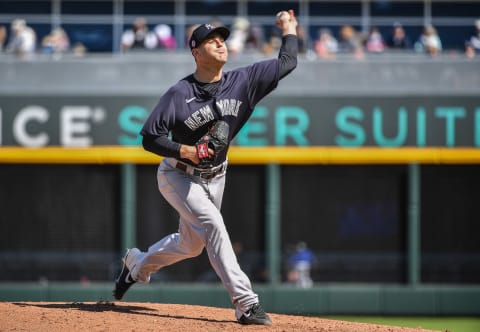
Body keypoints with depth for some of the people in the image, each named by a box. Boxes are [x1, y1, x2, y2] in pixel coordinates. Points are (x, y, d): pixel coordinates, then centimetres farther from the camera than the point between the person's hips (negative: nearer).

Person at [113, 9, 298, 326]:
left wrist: (289, 30, -8)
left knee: (192, 244, 17)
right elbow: (150, 138, -18)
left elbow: (287, 63, -9)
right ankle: (246, 303, -28)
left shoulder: (242, 82, -11)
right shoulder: (180, 94, -21)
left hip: (214, 177, 6)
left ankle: (138, 264, 45)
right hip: (178, 177, -6)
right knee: (213, 224, -25)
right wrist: (184, 151, -31)